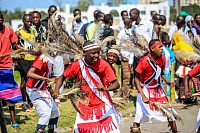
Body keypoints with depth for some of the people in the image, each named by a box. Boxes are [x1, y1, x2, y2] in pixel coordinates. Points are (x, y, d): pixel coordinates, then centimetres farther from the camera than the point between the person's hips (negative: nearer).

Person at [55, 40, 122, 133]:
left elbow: (116, 84, -14)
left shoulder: (103, 65, -14)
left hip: (102, 106, -2)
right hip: (85, 107, 2)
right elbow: (62, 77, 4)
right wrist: (56, 91, -12)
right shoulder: (77, 65, -11)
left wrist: (106, 89, -35)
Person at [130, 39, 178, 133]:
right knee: (140, 114, -9)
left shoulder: (162, 58, -6)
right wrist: (143, 96, -23)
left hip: (158, 90, 5)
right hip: (145, 90, -5)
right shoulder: (145, 61, -23)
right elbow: (137, 79, -17)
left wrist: (167, 81, -7)